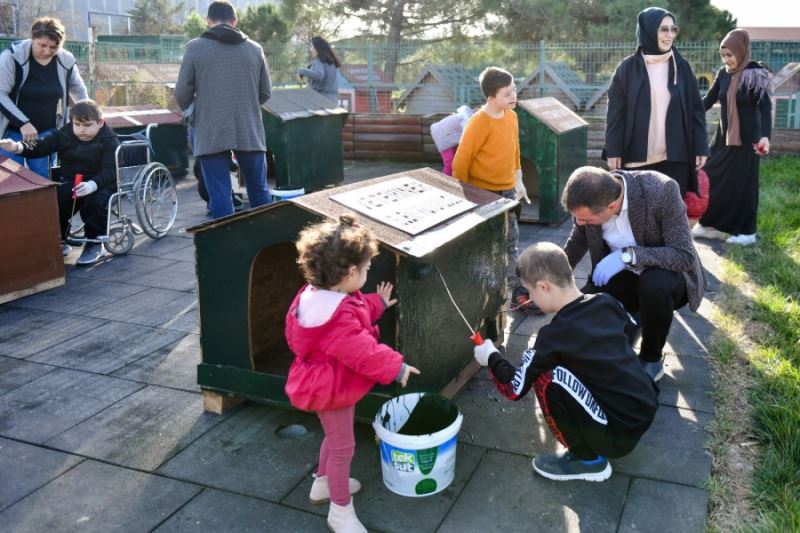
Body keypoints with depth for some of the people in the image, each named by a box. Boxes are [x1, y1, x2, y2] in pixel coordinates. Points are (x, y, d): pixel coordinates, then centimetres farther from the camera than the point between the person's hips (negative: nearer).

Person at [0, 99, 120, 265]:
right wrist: (18, 147, -22)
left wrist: (92, 184, -42)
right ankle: (59, 241, 7)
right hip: (70, 183, 5)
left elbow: (110, 171, -22)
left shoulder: (109, 141, -11)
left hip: (101, 184, -5)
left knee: (94, 202, -34)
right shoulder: (64, 135, 4)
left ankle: (94, 244, -10)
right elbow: (41, 147, 1)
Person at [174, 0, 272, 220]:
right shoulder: (255, 48, 9)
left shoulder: (195, 47, 1)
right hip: (250, 131, 3)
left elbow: (181, 94, 1)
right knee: (259, 191, 13)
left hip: (211, 134, -2)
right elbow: (266, 92, 14)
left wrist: (192, 108, 23)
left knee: (220, 196, 2)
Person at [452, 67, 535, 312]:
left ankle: (518, 290, 19)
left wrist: (518, 181, 15)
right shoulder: (479, 123, -21)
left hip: (506, 191, 7)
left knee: (510, 241, 11)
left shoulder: (511, 116, 2)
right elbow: (460, 162, -18)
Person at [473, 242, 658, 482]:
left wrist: (491, 357, 9)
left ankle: (587, 459, 2)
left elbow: (515, 388, -8)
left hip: (619, 435, -8)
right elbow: (630, 327, 25)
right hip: (647, 411, 8)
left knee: (547, 377, -15)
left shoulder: (555, 335, -19)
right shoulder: (606, 302, -1)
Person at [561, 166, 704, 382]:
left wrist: (628, 255, -38)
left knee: (654, 285, -38)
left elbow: (684, 256, -29)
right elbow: (578, 242, 5)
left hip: (664, 273, -3)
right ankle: (632, 316, 13)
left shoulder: (661, 190, -31)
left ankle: (651, 360, -9)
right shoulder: (589, 199, -17)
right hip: (623, 275, 4)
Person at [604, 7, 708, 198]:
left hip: (675, 157, 2)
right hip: (637, 157, -2)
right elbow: (615, 112, -1)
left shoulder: (682, 67, 7)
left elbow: (696, 109, 7)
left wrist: (700, 148, 0)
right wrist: (613, 151, -6)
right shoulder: (627, 68, 1)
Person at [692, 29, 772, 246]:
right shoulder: (723, 74, 4)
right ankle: (711, 224, 18)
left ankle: (747, 231, 11)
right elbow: (708, 100, 11)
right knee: (713, 177, 6)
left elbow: (766, 107, -18)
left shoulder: (757, 74, -12)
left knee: (743, 182, 0)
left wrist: (765, 136, -30)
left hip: (746, 138, -6)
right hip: (724, 136, 6)